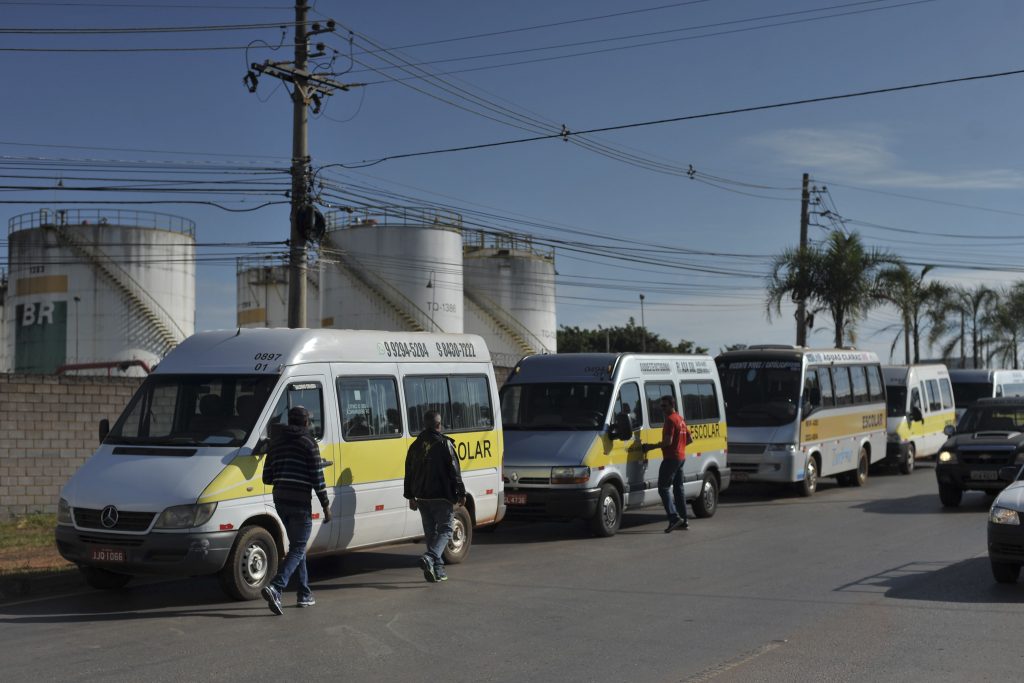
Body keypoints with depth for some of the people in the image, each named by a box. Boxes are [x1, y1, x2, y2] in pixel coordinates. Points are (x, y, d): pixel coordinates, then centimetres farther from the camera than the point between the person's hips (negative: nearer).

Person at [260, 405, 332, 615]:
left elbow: (267, 477, 11)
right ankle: (275, 588, -23)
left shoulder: (276, 440, 11)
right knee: (298, 549, -4)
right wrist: (326, 505, -3)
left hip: (279, 498, 7)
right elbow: (317, 477, -10)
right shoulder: (308, 442, -7)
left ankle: (305, 594, 18)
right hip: (299, 500, -6)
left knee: (297, 546, 17)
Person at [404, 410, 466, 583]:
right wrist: (461, 493, -3)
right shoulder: (444, 444, -8)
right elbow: (454, 471, -10)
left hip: (422, 497, 6)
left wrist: (411, 497, 22)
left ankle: (438, 570, 12)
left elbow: (409, 473, 16)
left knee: (431, 532, 12)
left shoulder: (415, 445, 11)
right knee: (445, 531, 0)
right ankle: (429, 558, -23)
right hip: (442, 497, -6)